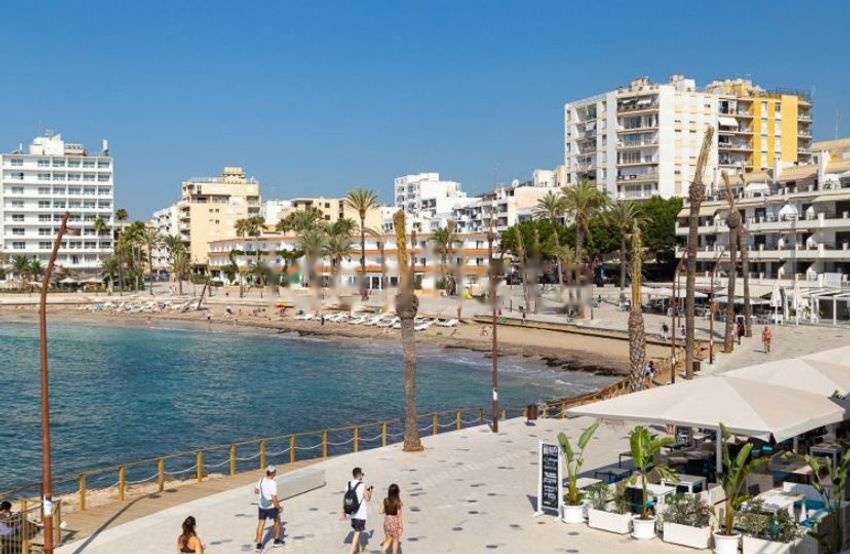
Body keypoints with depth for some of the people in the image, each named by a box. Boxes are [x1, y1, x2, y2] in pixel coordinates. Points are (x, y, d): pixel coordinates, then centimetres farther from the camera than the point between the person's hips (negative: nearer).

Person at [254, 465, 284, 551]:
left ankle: (259, 545, 6)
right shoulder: (273, 483, -25)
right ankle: (277, 541, 31)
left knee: (261, 524, 9)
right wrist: (279, 507, -13)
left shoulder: (262, 480, -5)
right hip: (271, 506, -5)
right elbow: (274, 498, -26)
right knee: (277, 521, 19)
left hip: (262, 506, 5)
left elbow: (256, 491, 11)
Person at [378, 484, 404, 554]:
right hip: (395, 522, -4)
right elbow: (399, 515, -14)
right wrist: (401, 526, -7)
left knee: (389, 539, 18)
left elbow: (381, 511, -2)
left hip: (387, 521, 4)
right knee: (395, 540, 13)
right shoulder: (398, 502, -17)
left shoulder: (385, 500, -6)